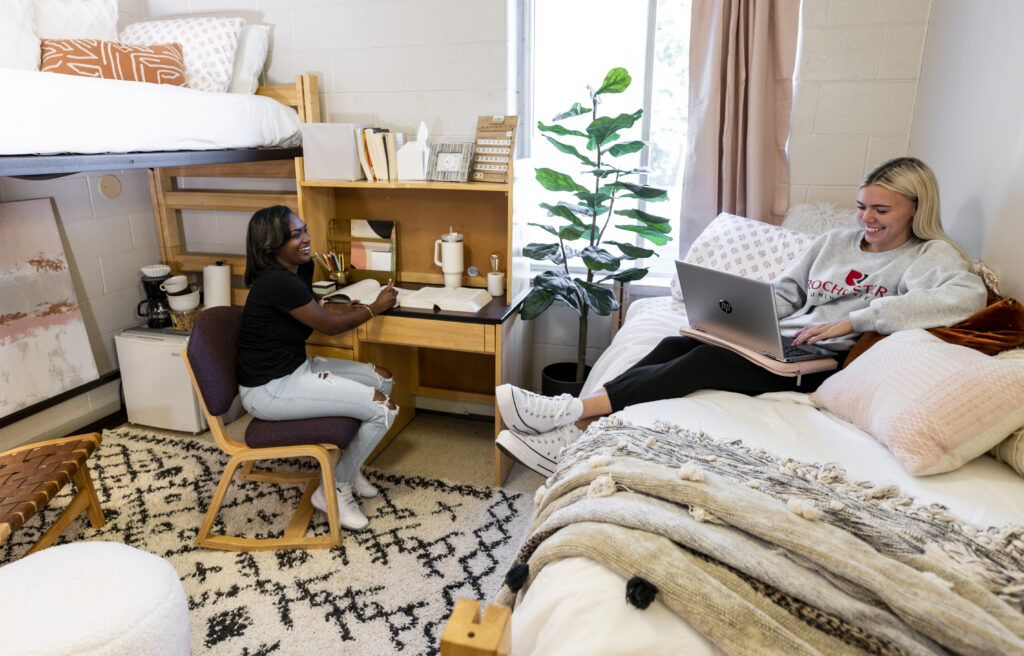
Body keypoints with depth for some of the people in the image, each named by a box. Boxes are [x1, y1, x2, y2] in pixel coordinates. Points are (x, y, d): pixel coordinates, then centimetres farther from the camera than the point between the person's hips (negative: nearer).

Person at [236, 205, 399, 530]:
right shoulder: (278, 282, -24)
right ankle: (335, 490, 5)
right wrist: (375, 308, -1)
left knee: (382, 379, 11)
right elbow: (330, 326, -14)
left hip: (295, 368, 10)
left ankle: (349, 468, 22)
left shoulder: (300, 269, 5)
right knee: (384, 408, -15)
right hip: (269, 390, -10)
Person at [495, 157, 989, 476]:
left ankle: (576, 410, -35)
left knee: (709, 360, -31)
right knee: (676, 345, -22)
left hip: (826, 362, -5)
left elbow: (967, 295, -17)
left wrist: (853, 321, -23)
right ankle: (573, 432, -31)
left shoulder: (932, 256, 5)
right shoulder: (833, 242, 23)